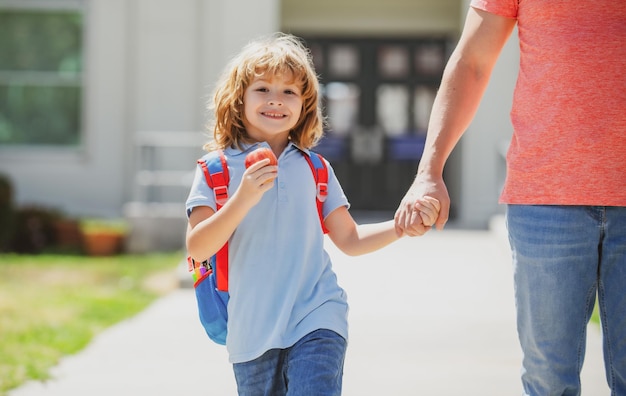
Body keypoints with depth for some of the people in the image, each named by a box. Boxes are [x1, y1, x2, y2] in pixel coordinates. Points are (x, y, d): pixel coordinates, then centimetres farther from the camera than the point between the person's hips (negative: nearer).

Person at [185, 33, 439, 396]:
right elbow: (197, 248, -11)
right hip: (252, 332, 0)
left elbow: (350, 240, 11)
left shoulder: (314, 169, 8)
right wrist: (243, 198, -23)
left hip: (316, 320, 0)